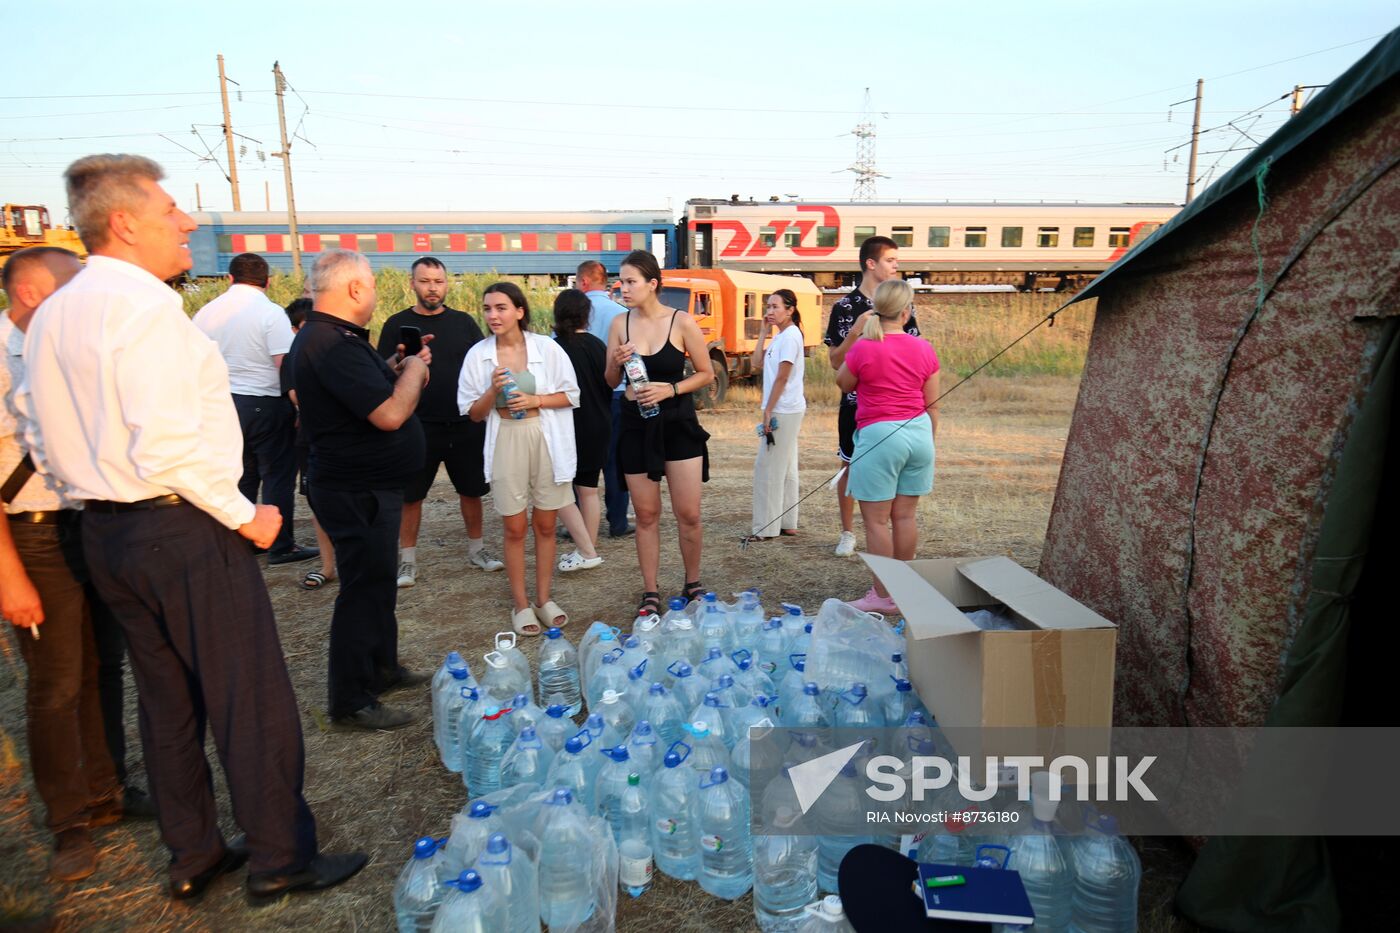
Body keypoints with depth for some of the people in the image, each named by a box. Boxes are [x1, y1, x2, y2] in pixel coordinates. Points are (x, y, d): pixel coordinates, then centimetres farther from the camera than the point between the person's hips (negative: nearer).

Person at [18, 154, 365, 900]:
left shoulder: (48, 317, 11)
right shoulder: (143, 304, -17)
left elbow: (42, 443, 15)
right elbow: (168, 443, -25)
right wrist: (245, 515, -15)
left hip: (104, 527, 9)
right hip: (181, 529, -9)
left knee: (167, 699, 18)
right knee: (252, 697, 3)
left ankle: (193, 855, 32)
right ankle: (280, 859, 16)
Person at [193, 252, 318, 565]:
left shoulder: (205, 313, 7)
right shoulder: (271, 313, -12)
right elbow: (286, 366, -19)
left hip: (222, 404, 6)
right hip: (265, 404, -6)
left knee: (241, 476, 16)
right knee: (277, 477, 3)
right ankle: (280, 547, 9)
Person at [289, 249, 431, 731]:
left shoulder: (330, 338, 10)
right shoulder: (331, 344, -24)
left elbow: (375, 393, 18)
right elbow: (389, 414, -29)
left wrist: (400, 368, 4)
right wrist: (414, 368, -13)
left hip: (370, 485, 11)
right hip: (358, 491, -11)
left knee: (379, 580, 21)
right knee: (365, 587, 0)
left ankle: (381, 668, 37)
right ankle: (351, 700, 14)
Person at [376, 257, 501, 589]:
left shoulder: (463, 321, 7)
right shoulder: (397, 324, 2)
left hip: (465, 423, 2)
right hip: (418, 425, -1)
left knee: (471, 489, 10)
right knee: (410, 495, 4)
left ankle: (476, 549, 28)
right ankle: (408, 560, 19)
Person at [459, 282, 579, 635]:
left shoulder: (546, 347, -4)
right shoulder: (478, 354, -1)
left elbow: (571, 395, 1)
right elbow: (473, 413, 3)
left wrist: (535, 400, -14)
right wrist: (494, 390, -15)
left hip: (546, 441, 0)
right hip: (506, 443, 0)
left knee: (545, 525, 8)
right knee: (515, 528, 6)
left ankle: (543, 598, 23)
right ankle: (520, 603, 19)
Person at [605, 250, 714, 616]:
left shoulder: (682, 322, -7)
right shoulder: (620, 324, 2)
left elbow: (706, 373, 0)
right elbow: (611, 382, 10)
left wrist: (670, 388, -15)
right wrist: (616, 363, -12)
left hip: (678, 424, -2)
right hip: (636, 425, 3)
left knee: (688, 514, 3)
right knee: (646, 515, 9)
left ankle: (693, 585, 24)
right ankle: (650, 593, 21)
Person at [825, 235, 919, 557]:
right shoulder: (845, 307, -2)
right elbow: (835, 361, -4)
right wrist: (855, 331, -18)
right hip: (856, 402, -2)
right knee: (850, 467, 7)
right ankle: (848, 534, 20)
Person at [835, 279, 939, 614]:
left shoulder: (864, 348, -10)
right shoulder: (924, 348, 2)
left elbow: (843, 383, 9)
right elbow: (932, 404, 8)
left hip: (879, 435, -5)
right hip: (919, 433, 5)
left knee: (876, 519, 3)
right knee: (905, 515, 14)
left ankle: (884, 596, 9)